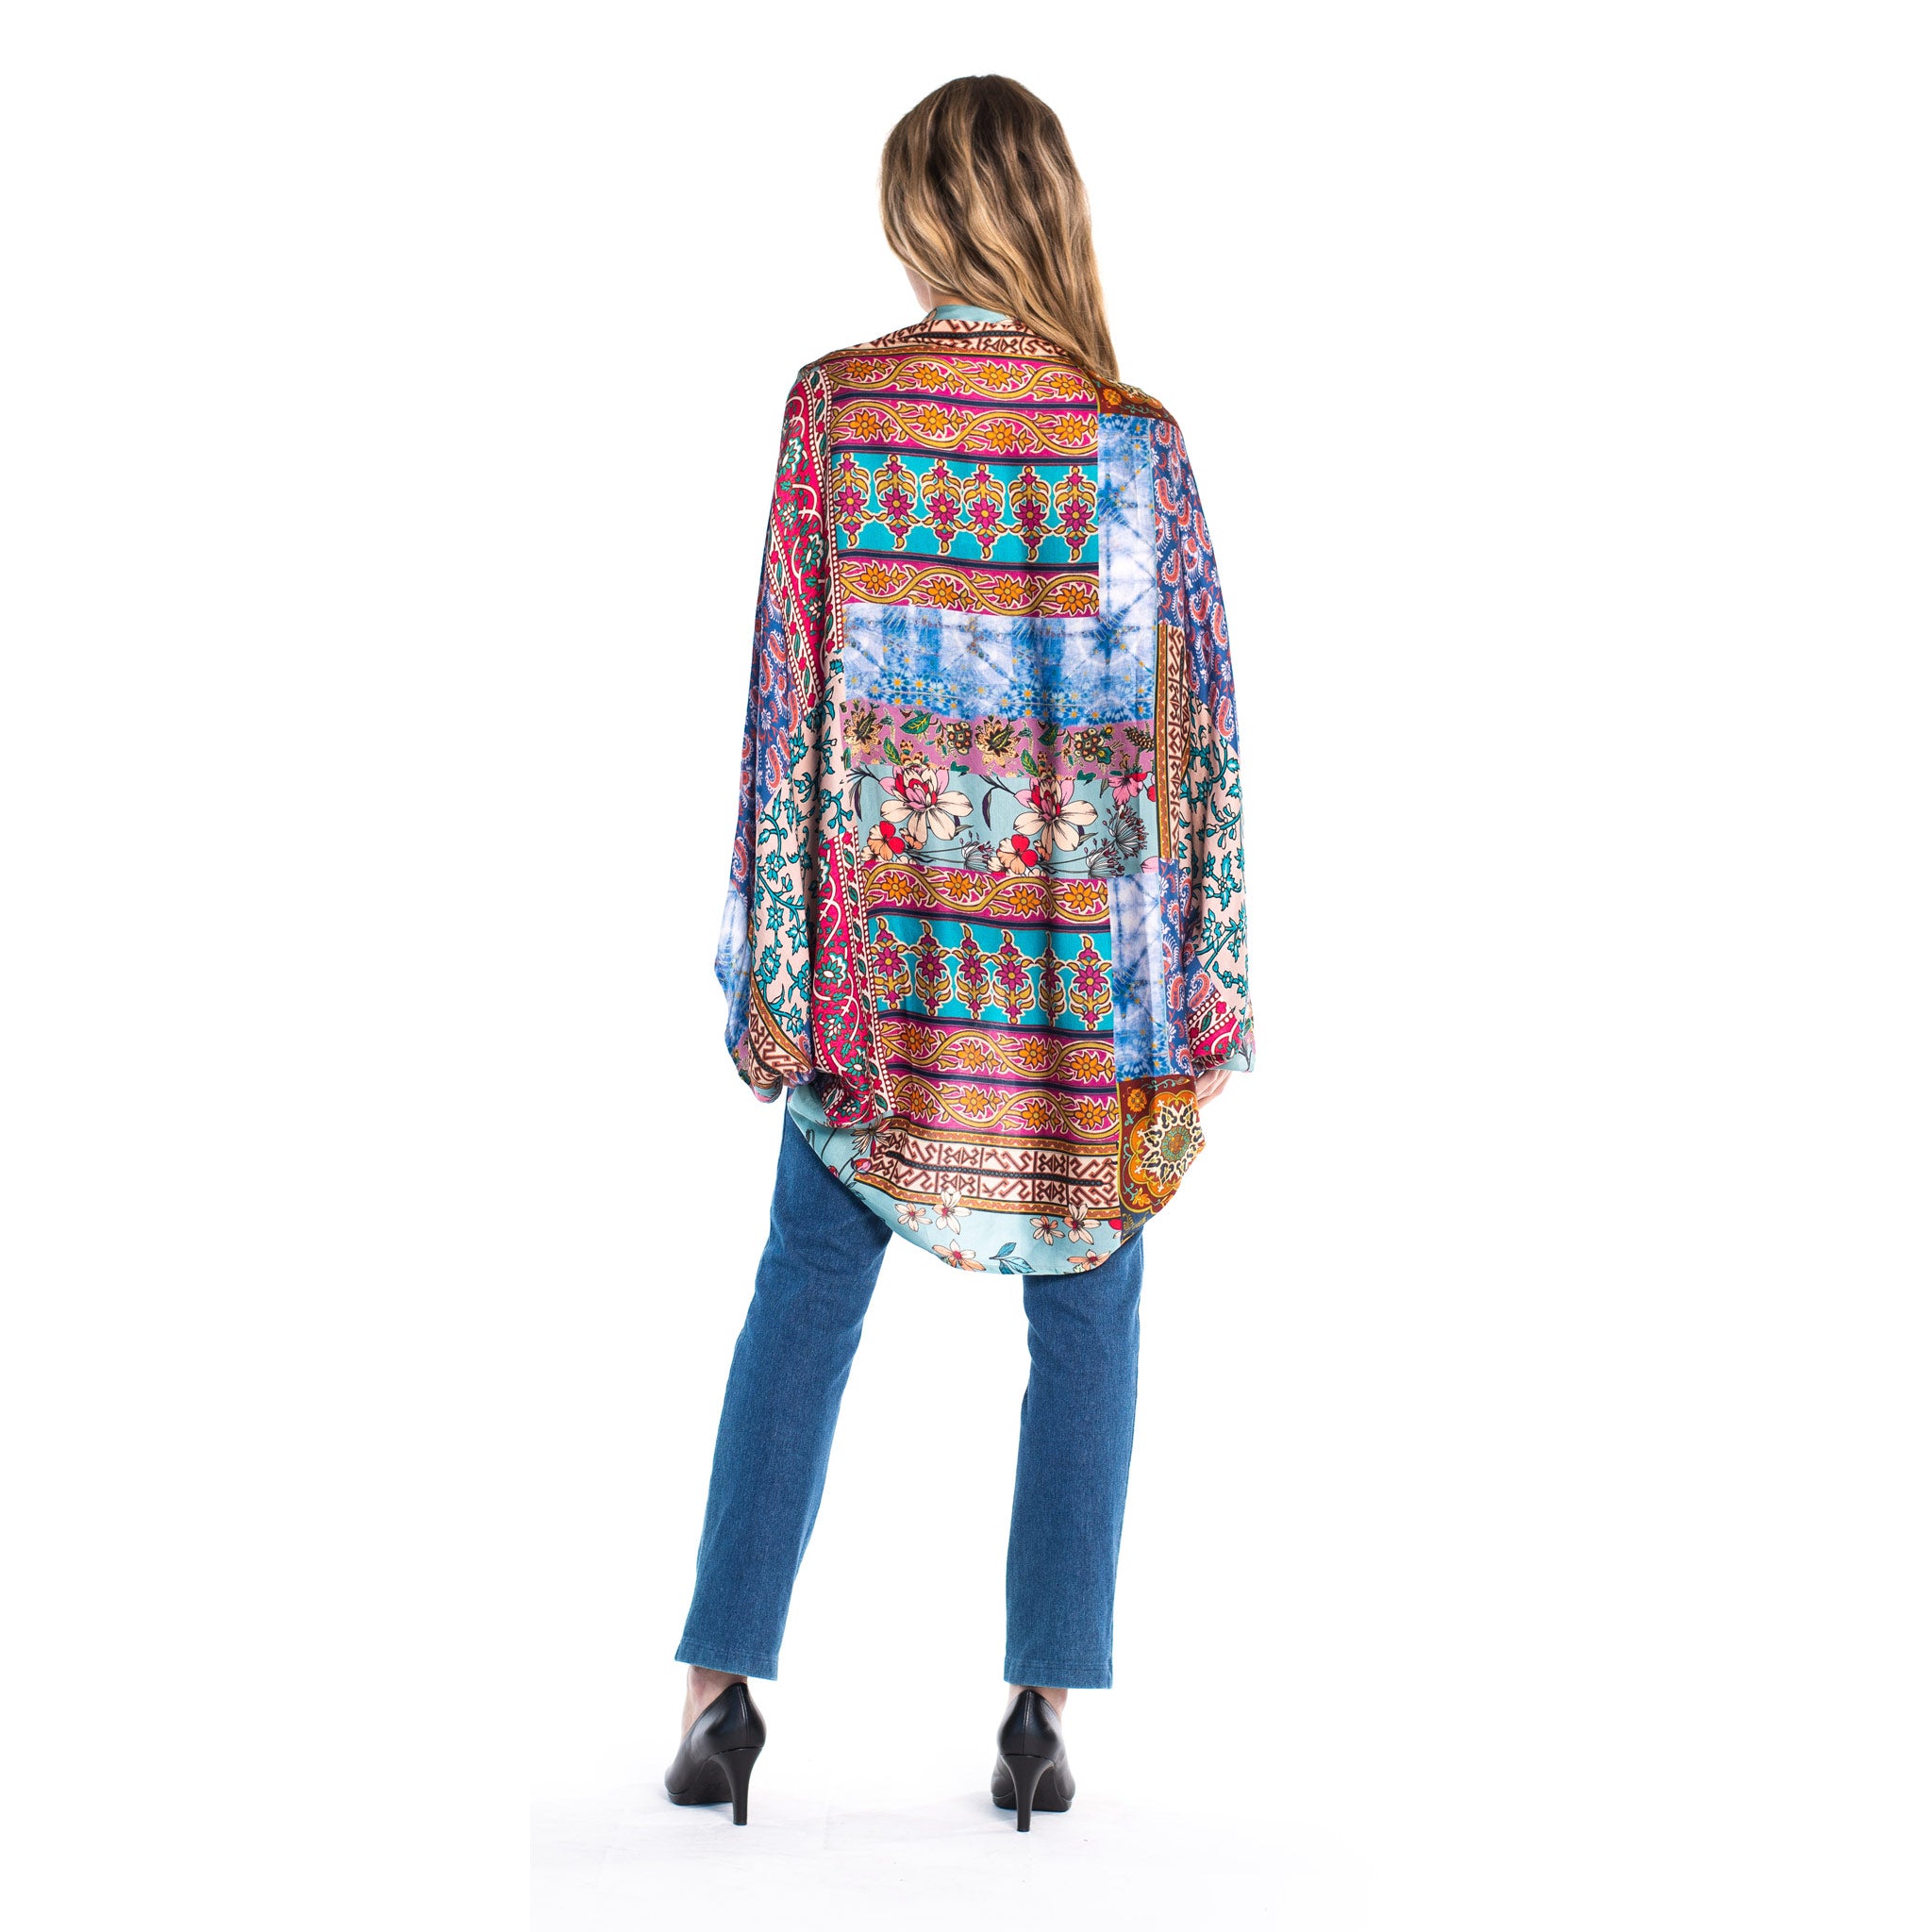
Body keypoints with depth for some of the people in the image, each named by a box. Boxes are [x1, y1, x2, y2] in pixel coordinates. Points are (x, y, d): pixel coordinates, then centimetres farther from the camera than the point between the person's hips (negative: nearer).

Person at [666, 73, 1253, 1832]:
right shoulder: (1135, 439, -5)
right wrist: (1206, 998, 4)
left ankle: (724, 1688, 12)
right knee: (1087, 1317, 10)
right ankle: (1045, 1705, 11)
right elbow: (1199, 728, -3)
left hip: (881, 927, 1)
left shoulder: (833, 408, -5)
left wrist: (772, 967, 2)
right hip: (1083, 938, 0)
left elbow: (786, 695, -4)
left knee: (804, 1300, 12)